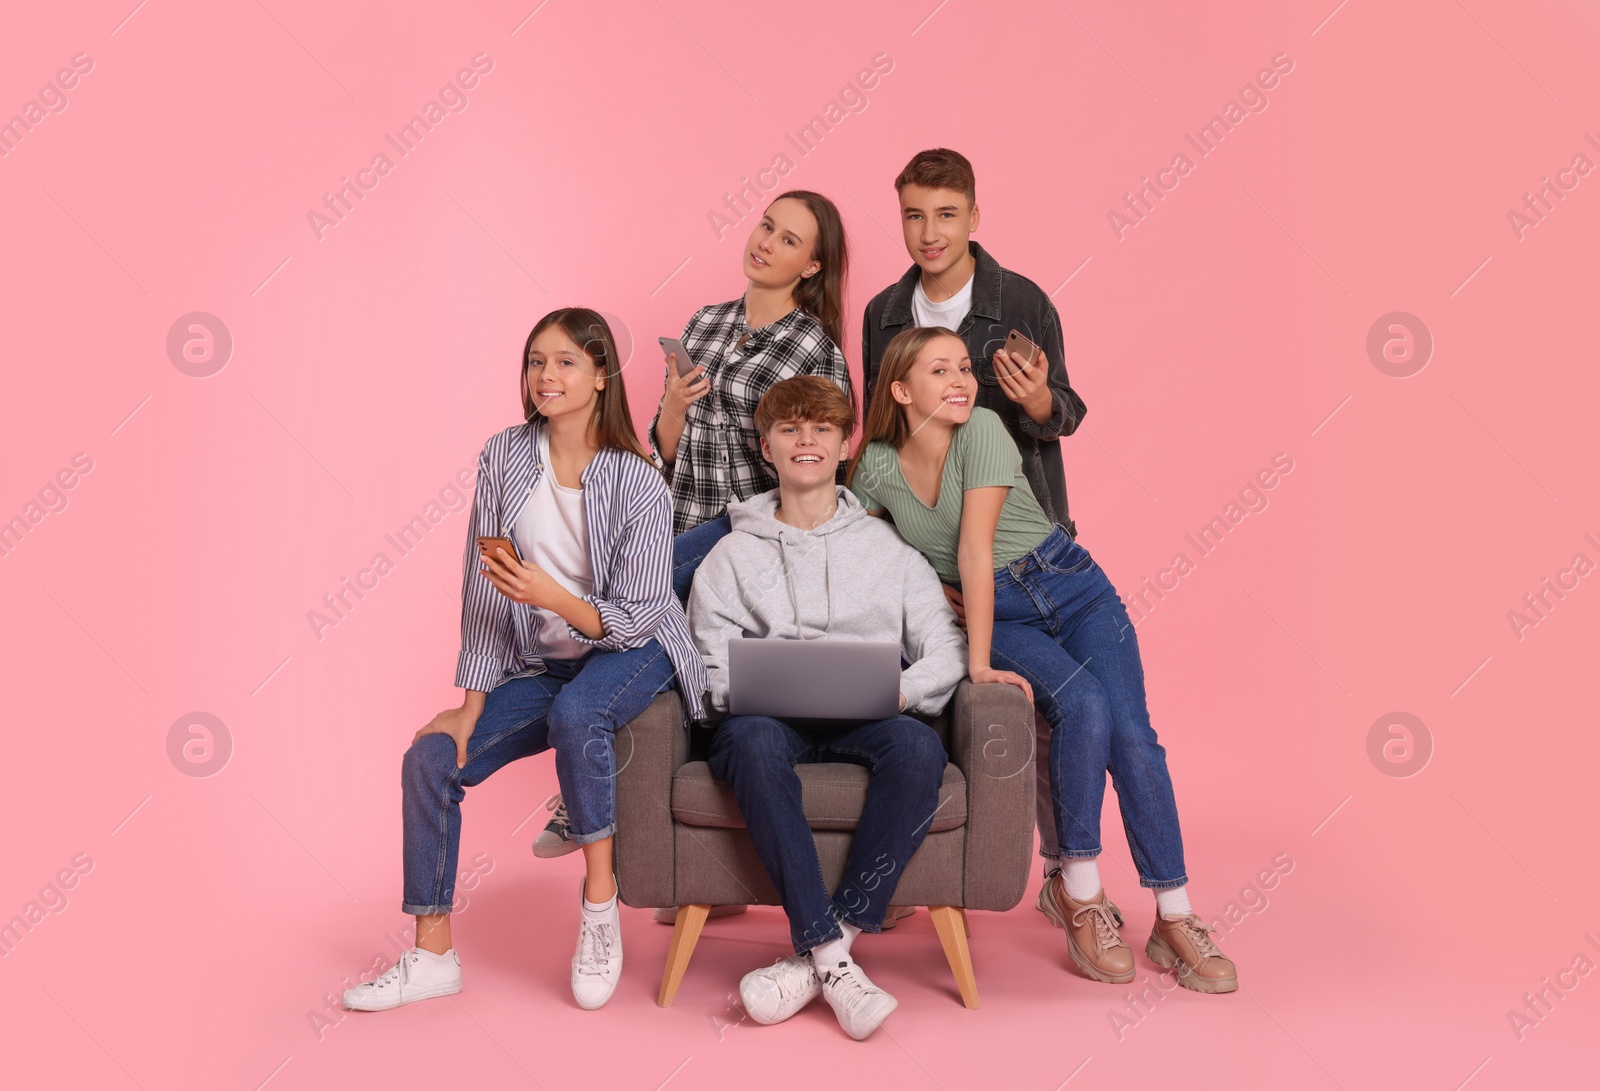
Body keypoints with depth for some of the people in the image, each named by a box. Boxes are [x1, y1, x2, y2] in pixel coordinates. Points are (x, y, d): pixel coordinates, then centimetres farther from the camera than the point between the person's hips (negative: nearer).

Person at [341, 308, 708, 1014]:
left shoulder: (638, 483, -16)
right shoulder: (503, 457, -5)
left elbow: (636, 617, -17)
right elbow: (483, 591, -4)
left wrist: (551, 597, -34)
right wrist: (471, 708, -7)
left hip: (633, 653, -4)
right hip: (539, 665, 5)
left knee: (576, 712, -37)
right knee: (430, 758, -10)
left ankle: (600, 904, -18)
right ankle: (432, 956, 2)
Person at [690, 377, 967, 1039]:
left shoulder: (888, 546, 19)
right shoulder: (734, 553, 20)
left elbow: (945, 648, 10)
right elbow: (710, 666, 10)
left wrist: (901, 690, -11)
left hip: (865, 722, 1)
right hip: (771, 717, 0)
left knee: (919, 745, -34)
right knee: (751, 741, -37)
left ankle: (816, 953, -29)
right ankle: (833, 958, -35)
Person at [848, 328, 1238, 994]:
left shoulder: (981, 428, -17)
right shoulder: (878, 467, -7)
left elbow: (975, 547, -23)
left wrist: (979, 662, -26)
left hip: (1071, 586, 0)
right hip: (998, 614, 1)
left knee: (1131, 732, -19)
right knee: (1084, 706, -28)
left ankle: (1175, 922, -8)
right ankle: (1079, 895, -13)